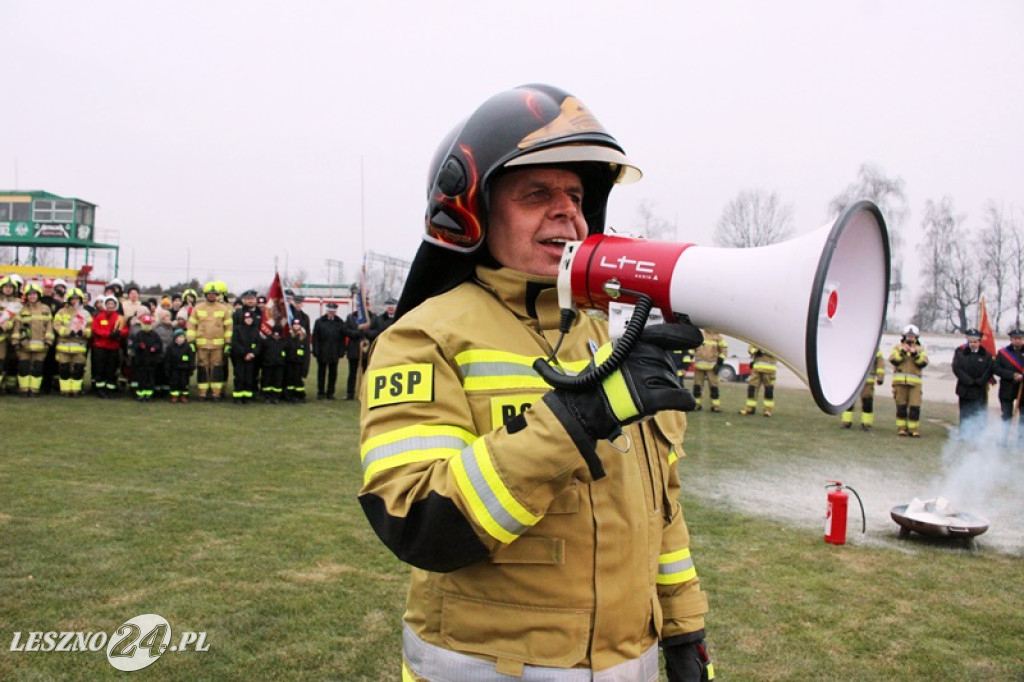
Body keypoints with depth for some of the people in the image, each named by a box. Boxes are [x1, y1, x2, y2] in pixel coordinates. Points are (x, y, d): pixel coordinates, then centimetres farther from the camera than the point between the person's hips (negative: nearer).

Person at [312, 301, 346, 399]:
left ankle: (330, 392, 14)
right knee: (321, 372, 7)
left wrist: (341, 351, -5)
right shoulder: (319, 322, 2)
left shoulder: (340, 322, 4)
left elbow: (342, 338, 2)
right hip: (322, 353, 0)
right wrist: (316, 351, -7)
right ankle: (321, 392, 15)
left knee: (333, 373, 5)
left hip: (334, 353, 1)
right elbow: (315, 338, 0)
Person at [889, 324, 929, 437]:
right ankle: (901, 428, 9)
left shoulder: (920, 349, 13)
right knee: (901, 406, 3)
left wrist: (915, 354, -15)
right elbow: (893, 360, -4)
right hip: (900, 381, 0)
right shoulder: (898, 347, 12)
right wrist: (902, 352, -14)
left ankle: (913, 429, 0)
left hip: (915, 382, 0)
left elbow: (923, 363, -3)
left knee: (915, 406, -6)